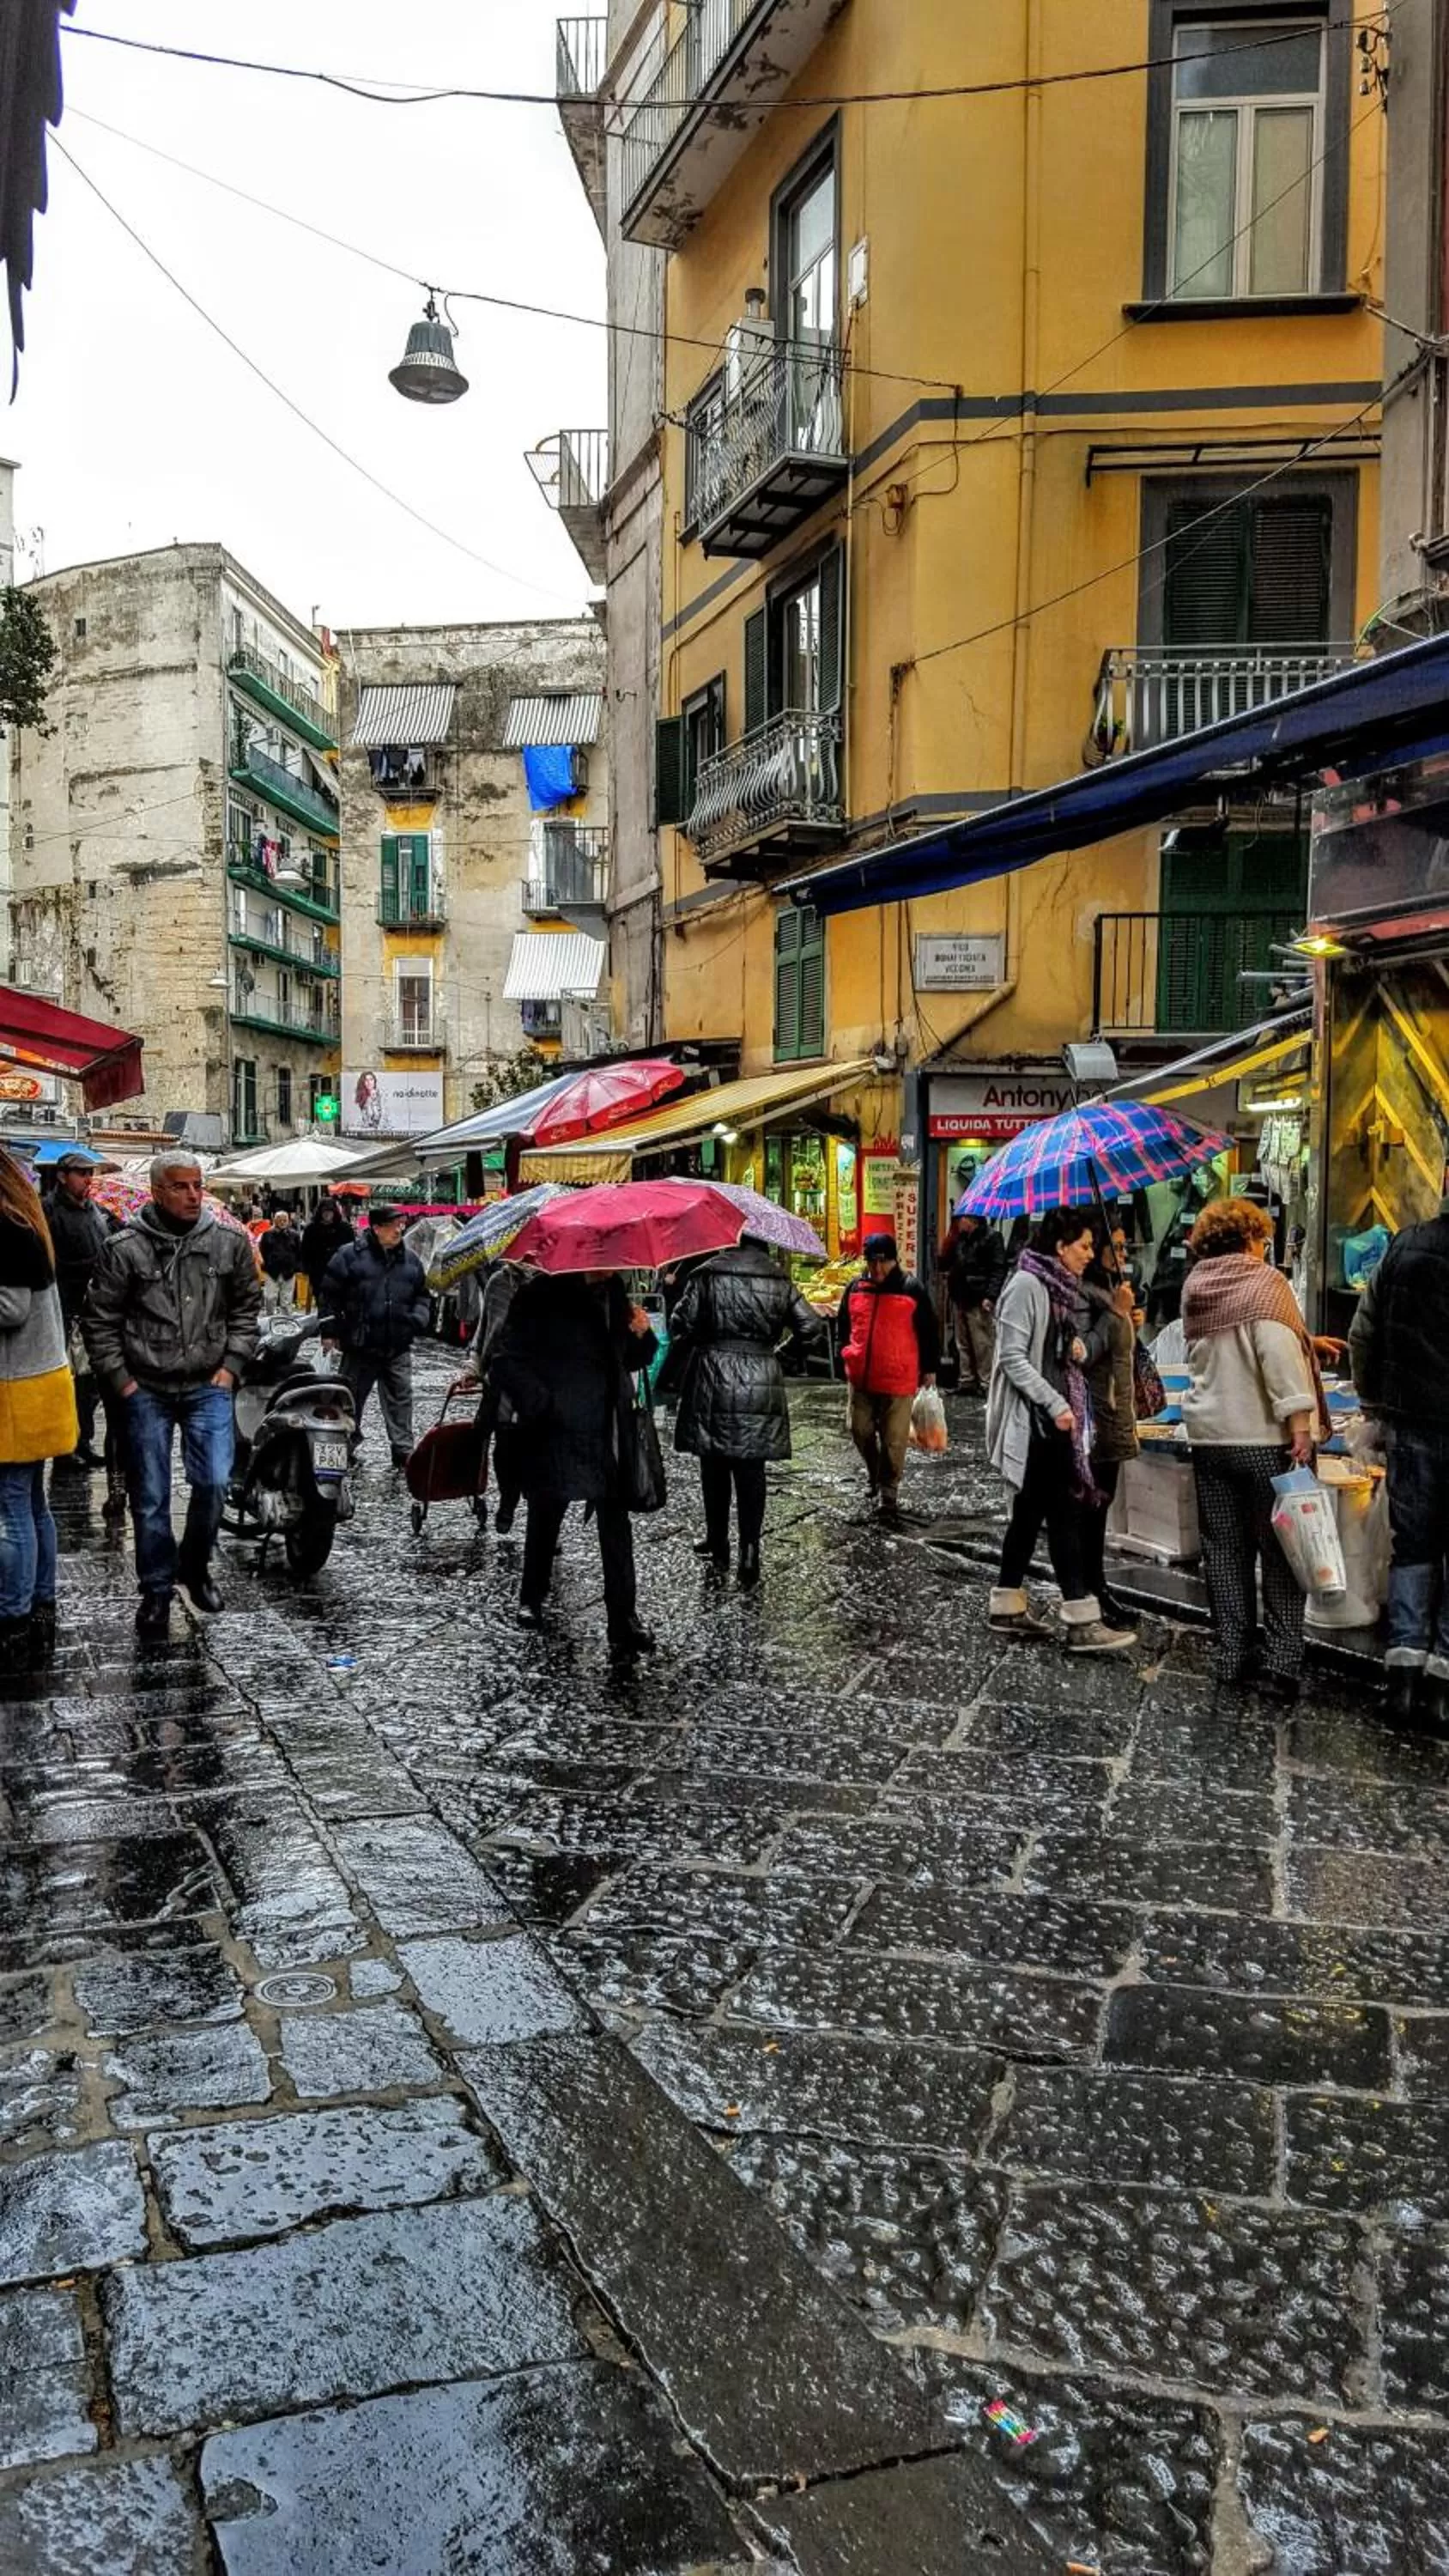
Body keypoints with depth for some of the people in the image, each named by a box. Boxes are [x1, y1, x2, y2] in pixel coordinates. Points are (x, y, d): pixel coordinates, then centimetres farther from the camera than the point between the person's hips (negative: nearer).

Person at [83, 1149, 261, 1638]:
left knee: (213, 1483, -8)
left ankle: (195, 1565, 19)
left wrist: (232, 1364, 1)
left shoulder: (229, 1243, 0)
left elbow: (247, 1308, 10)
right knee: (150, 1498, 5)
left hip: (208, 1387, 1)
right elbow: (99, 1320, 0)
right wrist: (120, 1379, -4)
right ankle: (156, 1590, 21)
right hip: (146, 1391, -1)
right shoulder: (125, 1248, -6)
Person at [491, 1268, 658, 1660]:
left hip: (610, 1434, 5)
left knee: (616, 1525, 0)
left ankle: (625, 1620, 2)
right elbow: (505, 1359, -12)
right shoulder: (543, 1294, -11)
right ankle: (531, 1599, 35)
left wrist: (640, 1335, -3)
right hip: (557, 1433, -4)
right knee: (546, 1515, 13)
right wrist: (540, 1406, -17)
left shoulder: (613, 1290, 10)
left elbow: (629, 1360, 18)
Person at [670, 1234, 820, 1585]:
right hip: (762, 1385, 2)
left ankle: (718, 1545, 20)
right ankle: (749, 1550, -3)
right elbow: (809, 1325, 1)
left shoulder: (708, 1275, -5)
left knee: (715, 1468, 11)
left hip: (713, 1383, -2)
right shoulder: (781, 1282, 2)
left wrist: (682, 1347, 15)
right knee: (751, 1471, 5)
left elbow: (682, 1326, -6)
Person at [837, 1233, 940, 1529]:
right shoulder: (855, 1288, 5)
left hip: (898, 1380, -4)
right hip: (861, 1378, 4)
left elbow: (928, 1331, -1)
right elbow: (843, 1324, 19)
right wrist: (847, 1355, 13)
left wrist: (929, 1368, 1)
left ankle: (888, 1496, 12)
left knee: (894, 1441, 0)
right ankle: (874, 1473, 41)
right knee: (861, 1431, 14)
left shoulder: (911, 1289, -7)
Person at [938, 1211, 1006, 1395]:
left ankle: (986, 1384, -1)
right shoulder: (960, 1238, 16)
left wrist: (990, 1296, -20)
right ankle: (967, 1382, 19)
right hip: (959, 1298, 8)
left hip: (979, 1301, -8)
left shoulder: (991, 1237, -5)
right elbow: (944, 1264, 19)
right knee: (963, 1344, 12)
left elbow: (999, 1269, -12)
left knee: (983, 1344, -5)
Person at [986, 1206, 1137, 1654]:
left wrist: (1113, 1315, -2)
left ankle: (1007, 1607, 20)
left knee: (1030, 1512, 13)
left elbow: (1080, 1357, 10)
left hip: (1058, 1418, 9)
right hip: (1033, 1419, -9)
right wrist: (1055, 1404, -20)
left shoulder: (1065, 1291, 14)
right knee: (1065, 1514, -10)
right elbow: (1013, 1357, -17)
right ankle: (1082, 1623, -9)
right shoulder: (1027, 1286, -12)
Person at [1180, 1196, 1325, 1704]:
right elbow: (1279, 1353, -22)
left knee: (1224, 1551, 10)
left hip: (1209, 1435, 6)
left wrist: (1308, 1341, 31)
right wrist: (1299, 1423, -22)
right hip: (1265, 1438, -5)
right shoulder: (1264, 1282, -9)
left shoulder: (1194, 1288, 11)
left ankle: (1231, 1660, 14)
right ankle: (1280, 1666, 2)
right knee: (1280, 1553, 3)